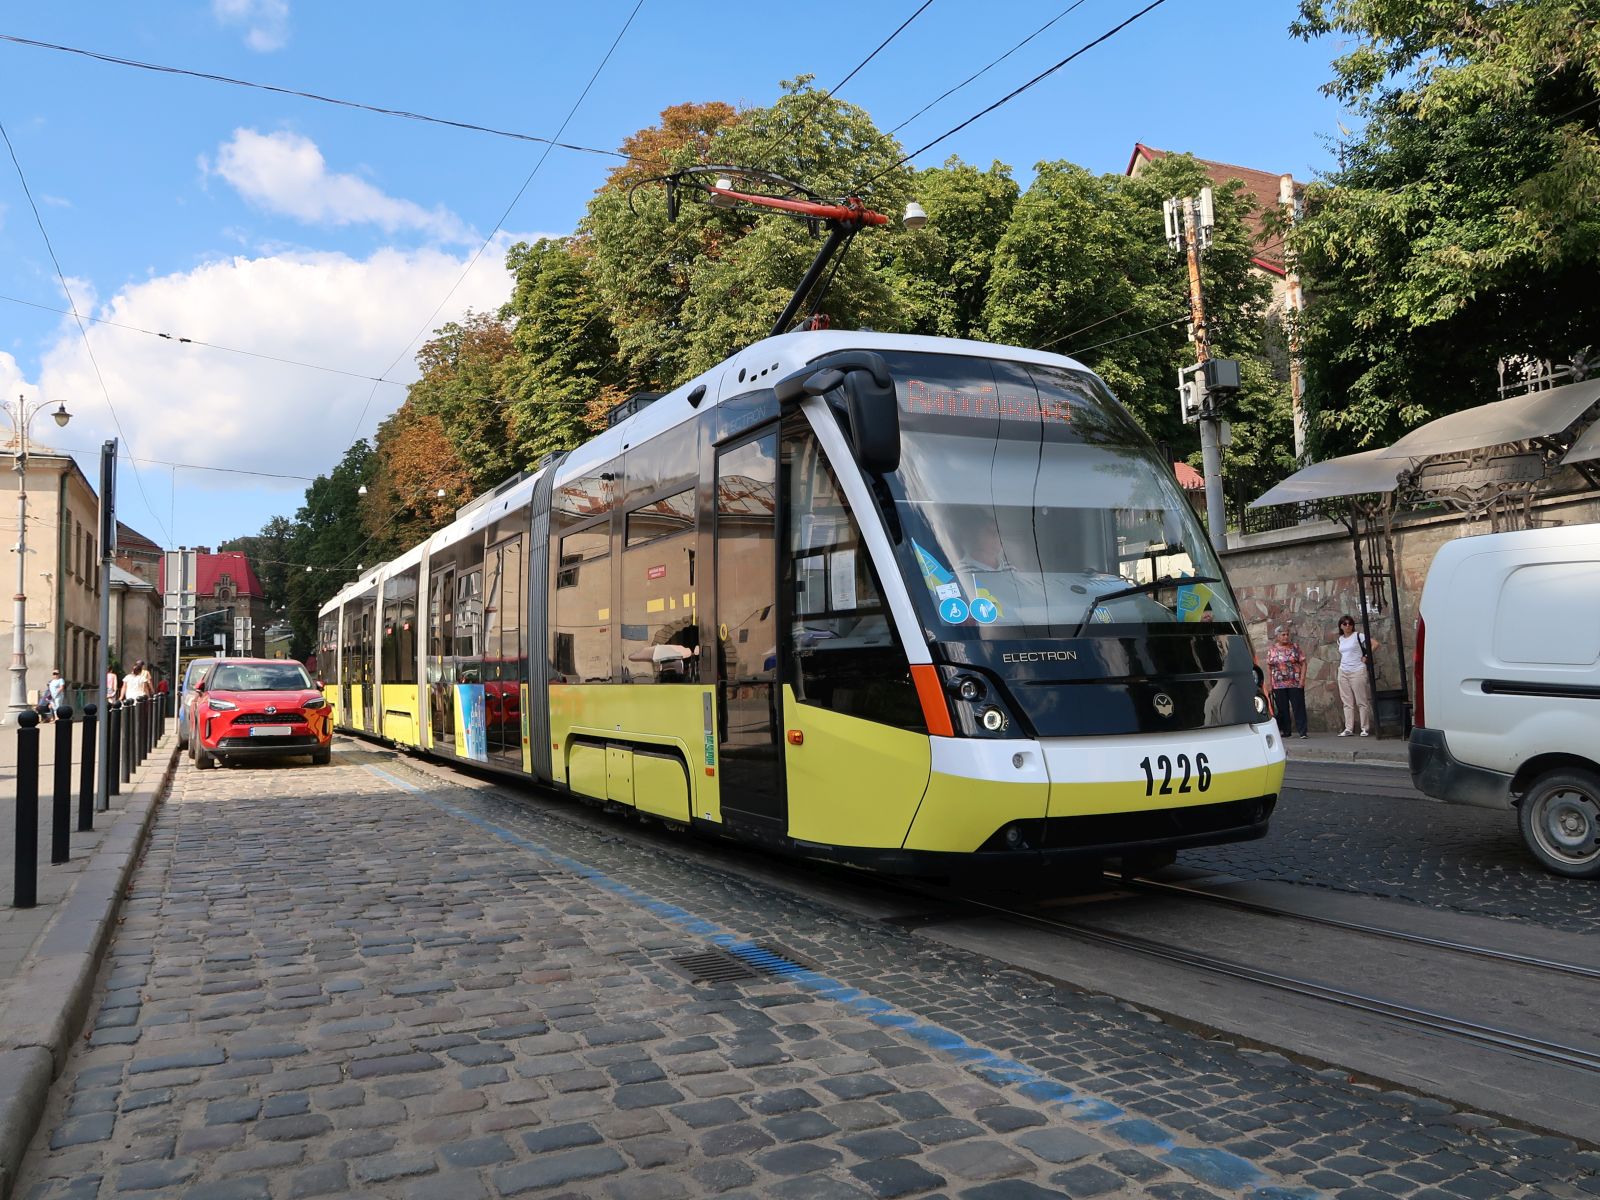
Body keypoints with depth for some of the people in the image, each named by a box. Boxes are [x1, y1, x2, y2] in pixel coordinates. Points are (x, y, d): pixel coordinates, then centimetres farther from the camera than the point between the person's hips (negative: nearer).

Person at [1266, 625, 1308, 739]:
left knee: (1299, 708, -4)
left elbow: (1303, 663, 1)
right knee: (1282, 709, 6)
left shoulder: (1295, 647, 3)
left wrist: (1302, 679, -9)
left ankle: (1302, 731, -3)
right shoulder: (1272, 649, 8)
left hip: (1295, 684, -2)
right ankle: (1285, 731, 15)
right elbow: (1269, 667, 10)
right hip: (1278, 685, 2)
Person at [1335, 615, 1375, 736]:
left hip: (1357, 671, -6)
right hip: (1343, 672, 6)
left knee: (1362, 701, -2)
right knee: (1347, 702, 6)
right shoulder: (1340, 640, 13)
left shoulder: (1359, 636, -4)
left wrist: (1366, 657, -11)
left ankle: (1365, 729, 2)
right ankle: (1348, 729, 8)